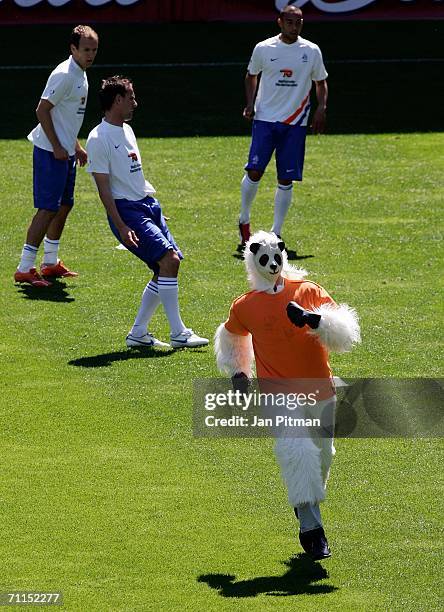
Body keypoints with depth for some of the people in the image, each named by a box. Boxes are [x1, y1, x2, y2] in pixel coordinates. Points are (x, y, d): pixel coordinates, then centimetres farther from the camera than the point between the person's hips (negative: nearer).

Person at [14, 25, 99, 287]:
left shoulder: (80, 74, 13)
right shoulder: (65, 75, -17)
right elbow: (42, 110, -19)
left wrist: (76, 146, 23)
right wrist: (57, 147, -19)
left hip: (65, 151, 10)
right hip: (51, 152, -10)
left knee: (64, 206, 15)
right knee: (48, 209, -11)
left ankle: (51, 263, 27)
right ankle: (25, 269, -9)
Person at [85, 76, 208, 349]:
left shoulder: (126, 129, 17)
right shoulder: (99, 139, -11)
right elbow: (103, 187, -14)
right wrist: (121, 227, -20)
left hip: (148, 204, 9)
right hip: (127, 210, -9)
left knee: (167, 268, 3)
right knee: (168, 260, -19)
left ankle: (138, 333, 12)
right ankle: (178, 334, -15)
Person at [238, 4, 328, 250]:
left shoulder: (311, 51, 3)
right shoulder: (264, 49, 0)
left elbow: (320, 82, 13)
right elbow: (251, 76, 15)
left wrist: (321, 109, -3)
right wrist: (250, 104, 1)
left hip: (295, 122, 1)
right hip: (265, 119, -1)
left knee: (286, 180, 0)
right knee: (254, 172, -11)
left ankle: (276, 233, 9)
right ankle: (244, 220, 12)